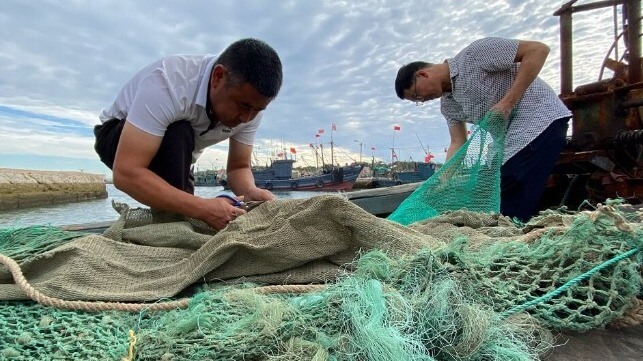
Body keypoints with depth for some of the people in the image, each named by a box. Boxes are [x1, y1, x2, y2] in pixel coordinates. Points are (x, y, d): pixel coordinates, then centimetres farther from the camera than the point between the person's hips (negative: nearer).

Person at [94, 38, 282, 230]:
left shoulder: (251, 101, -20)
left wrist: (251, 192, -36)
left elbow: (239, 167, -13)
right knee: (177, 136, -36)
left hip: (174, 160, 6)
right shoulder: (169, 82, -39)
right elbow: (126, 173, -43)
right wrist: (203, 208, -50)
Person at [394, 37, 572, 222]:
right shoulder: (447, 104, 11)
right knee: (506, 211, 5)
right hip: (511, 143, 8)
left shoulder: (474, 53, -12)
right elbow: (458, 144, 7)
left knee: (515, 215, -13)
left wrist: (507, 102, -21)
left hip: (541, 122, -8)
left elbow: (538, 49, -15)